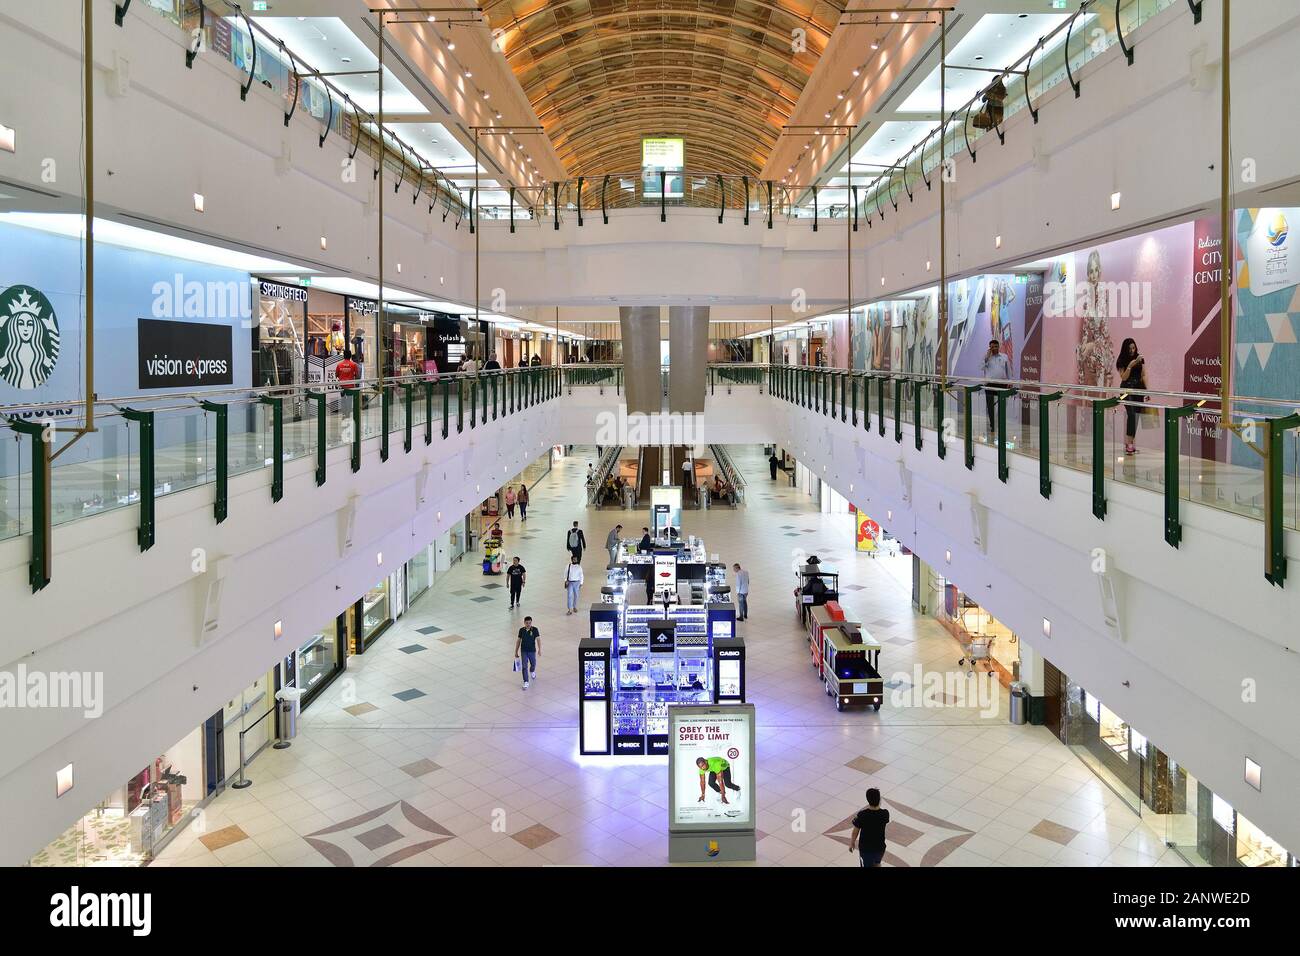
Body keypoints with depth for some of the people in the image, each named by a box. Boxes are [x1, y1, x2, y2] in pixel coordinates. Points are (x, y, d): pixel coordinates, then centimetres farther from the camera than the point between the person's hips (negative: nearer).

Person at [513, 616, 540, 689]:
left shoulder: (535, 630, -11)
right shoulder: (521, 630, -4)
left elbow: (538, 639, -16)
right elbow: (518, 640, 5)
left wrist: (539, 649, -29)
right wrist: (516, 652, 7)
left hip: (532, 651, 0)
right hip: (523, 651, 0)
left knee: (533, 664, 19)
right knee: (524, 667, -6)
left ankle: (532, 672, 53)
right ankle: (526, 682, -2)